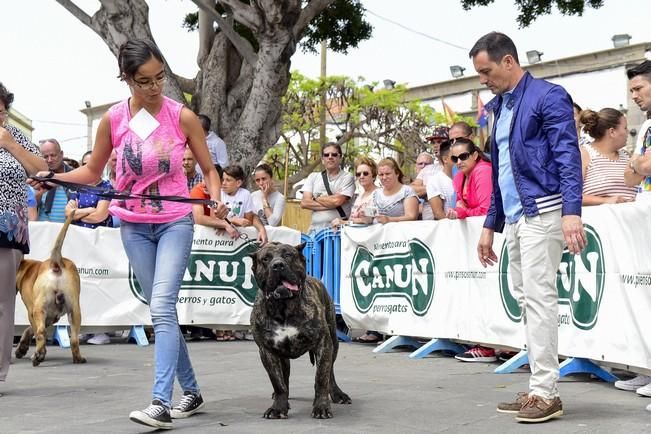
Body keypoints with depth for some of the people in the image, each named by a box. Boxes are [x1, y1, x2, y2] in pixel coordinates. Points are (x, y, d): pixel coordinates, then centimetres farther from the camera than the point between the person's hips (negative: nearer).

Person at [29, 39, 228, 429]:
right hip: (134, 226, 3)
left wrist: (217, 199, -19)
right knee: (162, 310, 8)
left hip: (175, 223, -3)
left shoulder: (182, 116, -8)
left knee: (162, 307, -16)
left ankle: (161, 403, -17)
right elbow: (93, 172, 8)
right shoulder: (113, 120, -3)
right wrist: (55, 177, -9)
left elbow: (209, 168, 1)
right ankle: (191, 392, 21)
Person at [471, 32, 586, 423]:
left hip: (541, 212, -9)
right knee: (527, 301, 8)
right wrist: (490, 225, 20)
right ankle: (540, 388, 13)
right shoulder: (500, 108, 19)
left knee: (539, 298, -10)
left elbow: (568, 155, -15)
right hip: (513, 218, 9)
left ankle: (546, 393, -5)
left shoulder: (548, 96, -6)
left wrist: (572, 212, -26)